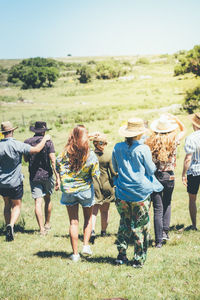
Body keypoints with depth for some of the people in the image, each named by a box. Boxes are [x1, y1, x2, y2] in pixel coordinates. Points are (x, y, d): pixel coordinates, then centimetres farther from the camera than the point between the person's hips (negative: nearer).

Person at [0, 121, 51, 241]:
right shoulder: (18, 145, -15)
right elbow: (36, 149, -13)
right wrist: (45, 139, 2)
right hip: (15, 182, -3)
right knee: (16, 206, 9)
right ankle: (11, 225, -16)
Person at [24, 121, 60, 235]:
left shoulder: (27, 142, 0)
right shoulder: (48, 142, -8)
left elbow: (26, 159, 10)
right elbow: (53, 160, -13)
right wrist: (57, 176, -13)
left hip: (34, 176, 1)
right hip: (47, 175, -1)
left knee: (38, 202, -2)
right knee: (48, 199, 18)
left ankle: (42, 229, -8)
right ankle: (47, 224, 29)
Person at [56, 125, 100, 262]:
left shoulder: (65, 153, -9)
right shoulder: (90, 155, -12)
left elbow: (58, 170, -4)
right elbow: (95, 175, -8)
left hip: (69, 190, 1)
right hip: (85, 190, -1)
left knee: (73, 221, 8)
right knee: (88, 218, 22)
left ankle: (75, 253, 10)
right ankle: (86, 245, 12)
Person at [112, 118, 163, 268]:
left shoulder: (117, 148, -2)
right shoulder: (143, 149, -14)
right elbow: (151, 170, -5)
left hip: (122, 192, 4)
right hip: (141, 192, -3)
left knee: (124, 223, 17)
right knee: (141, 226, 6)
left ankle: (121, 255, 19)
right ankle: (139, 259, 11)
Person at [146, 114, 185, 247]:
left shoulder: (151, 141, -7)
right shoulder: (174, 140, -5)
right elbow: (183, 130, 17)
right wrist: (175, 118, 13)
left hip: (154, 176, 0)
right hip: (169, 176, 1)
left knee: (158, 209, 4)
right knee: (167, 204, 24)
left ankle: (159, 240, 4)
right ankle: (165, 231, 13)